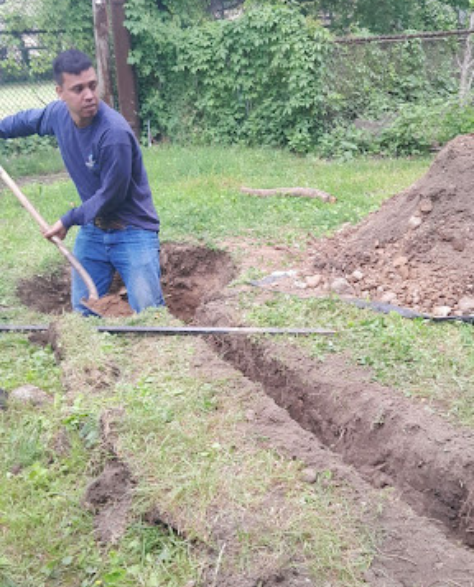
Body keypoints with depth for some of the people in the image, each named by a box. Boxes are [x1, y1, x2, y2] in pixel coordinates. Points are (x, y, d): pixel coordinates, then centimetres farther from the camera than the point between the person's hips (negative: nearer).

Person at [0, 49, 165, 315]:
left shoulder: (114, 133, -27)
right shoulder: (58, 113, -6)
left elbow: (111, 196, -20)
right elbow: (28, 120, 19)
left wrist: (69, 220, -8)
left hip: (132, 232, -6)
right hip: (93, 229, 6)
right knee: (84, 312, 12)